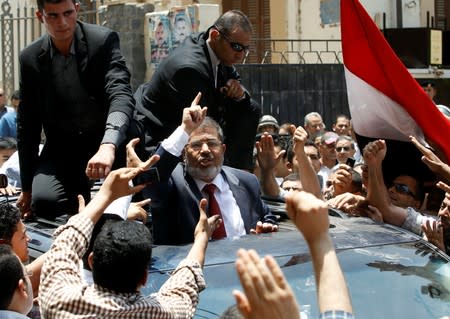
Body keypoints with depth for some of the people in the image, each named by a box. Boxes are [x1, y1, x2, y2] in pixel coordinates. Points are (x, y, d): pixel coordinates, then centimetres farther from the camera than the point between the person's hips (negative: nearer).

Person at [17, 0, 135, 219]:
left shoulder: (104, 41, -12)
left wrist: (108, 146, -47)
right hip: (61, 146, 2)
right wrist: (27, 187, 5)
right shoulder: (31, 58, -3)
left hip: (107, 142, -1)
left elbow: (120, 95, -27)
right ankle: (80, 193, 8)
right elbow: (27, 125, 5)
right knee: (44, 202, -25)